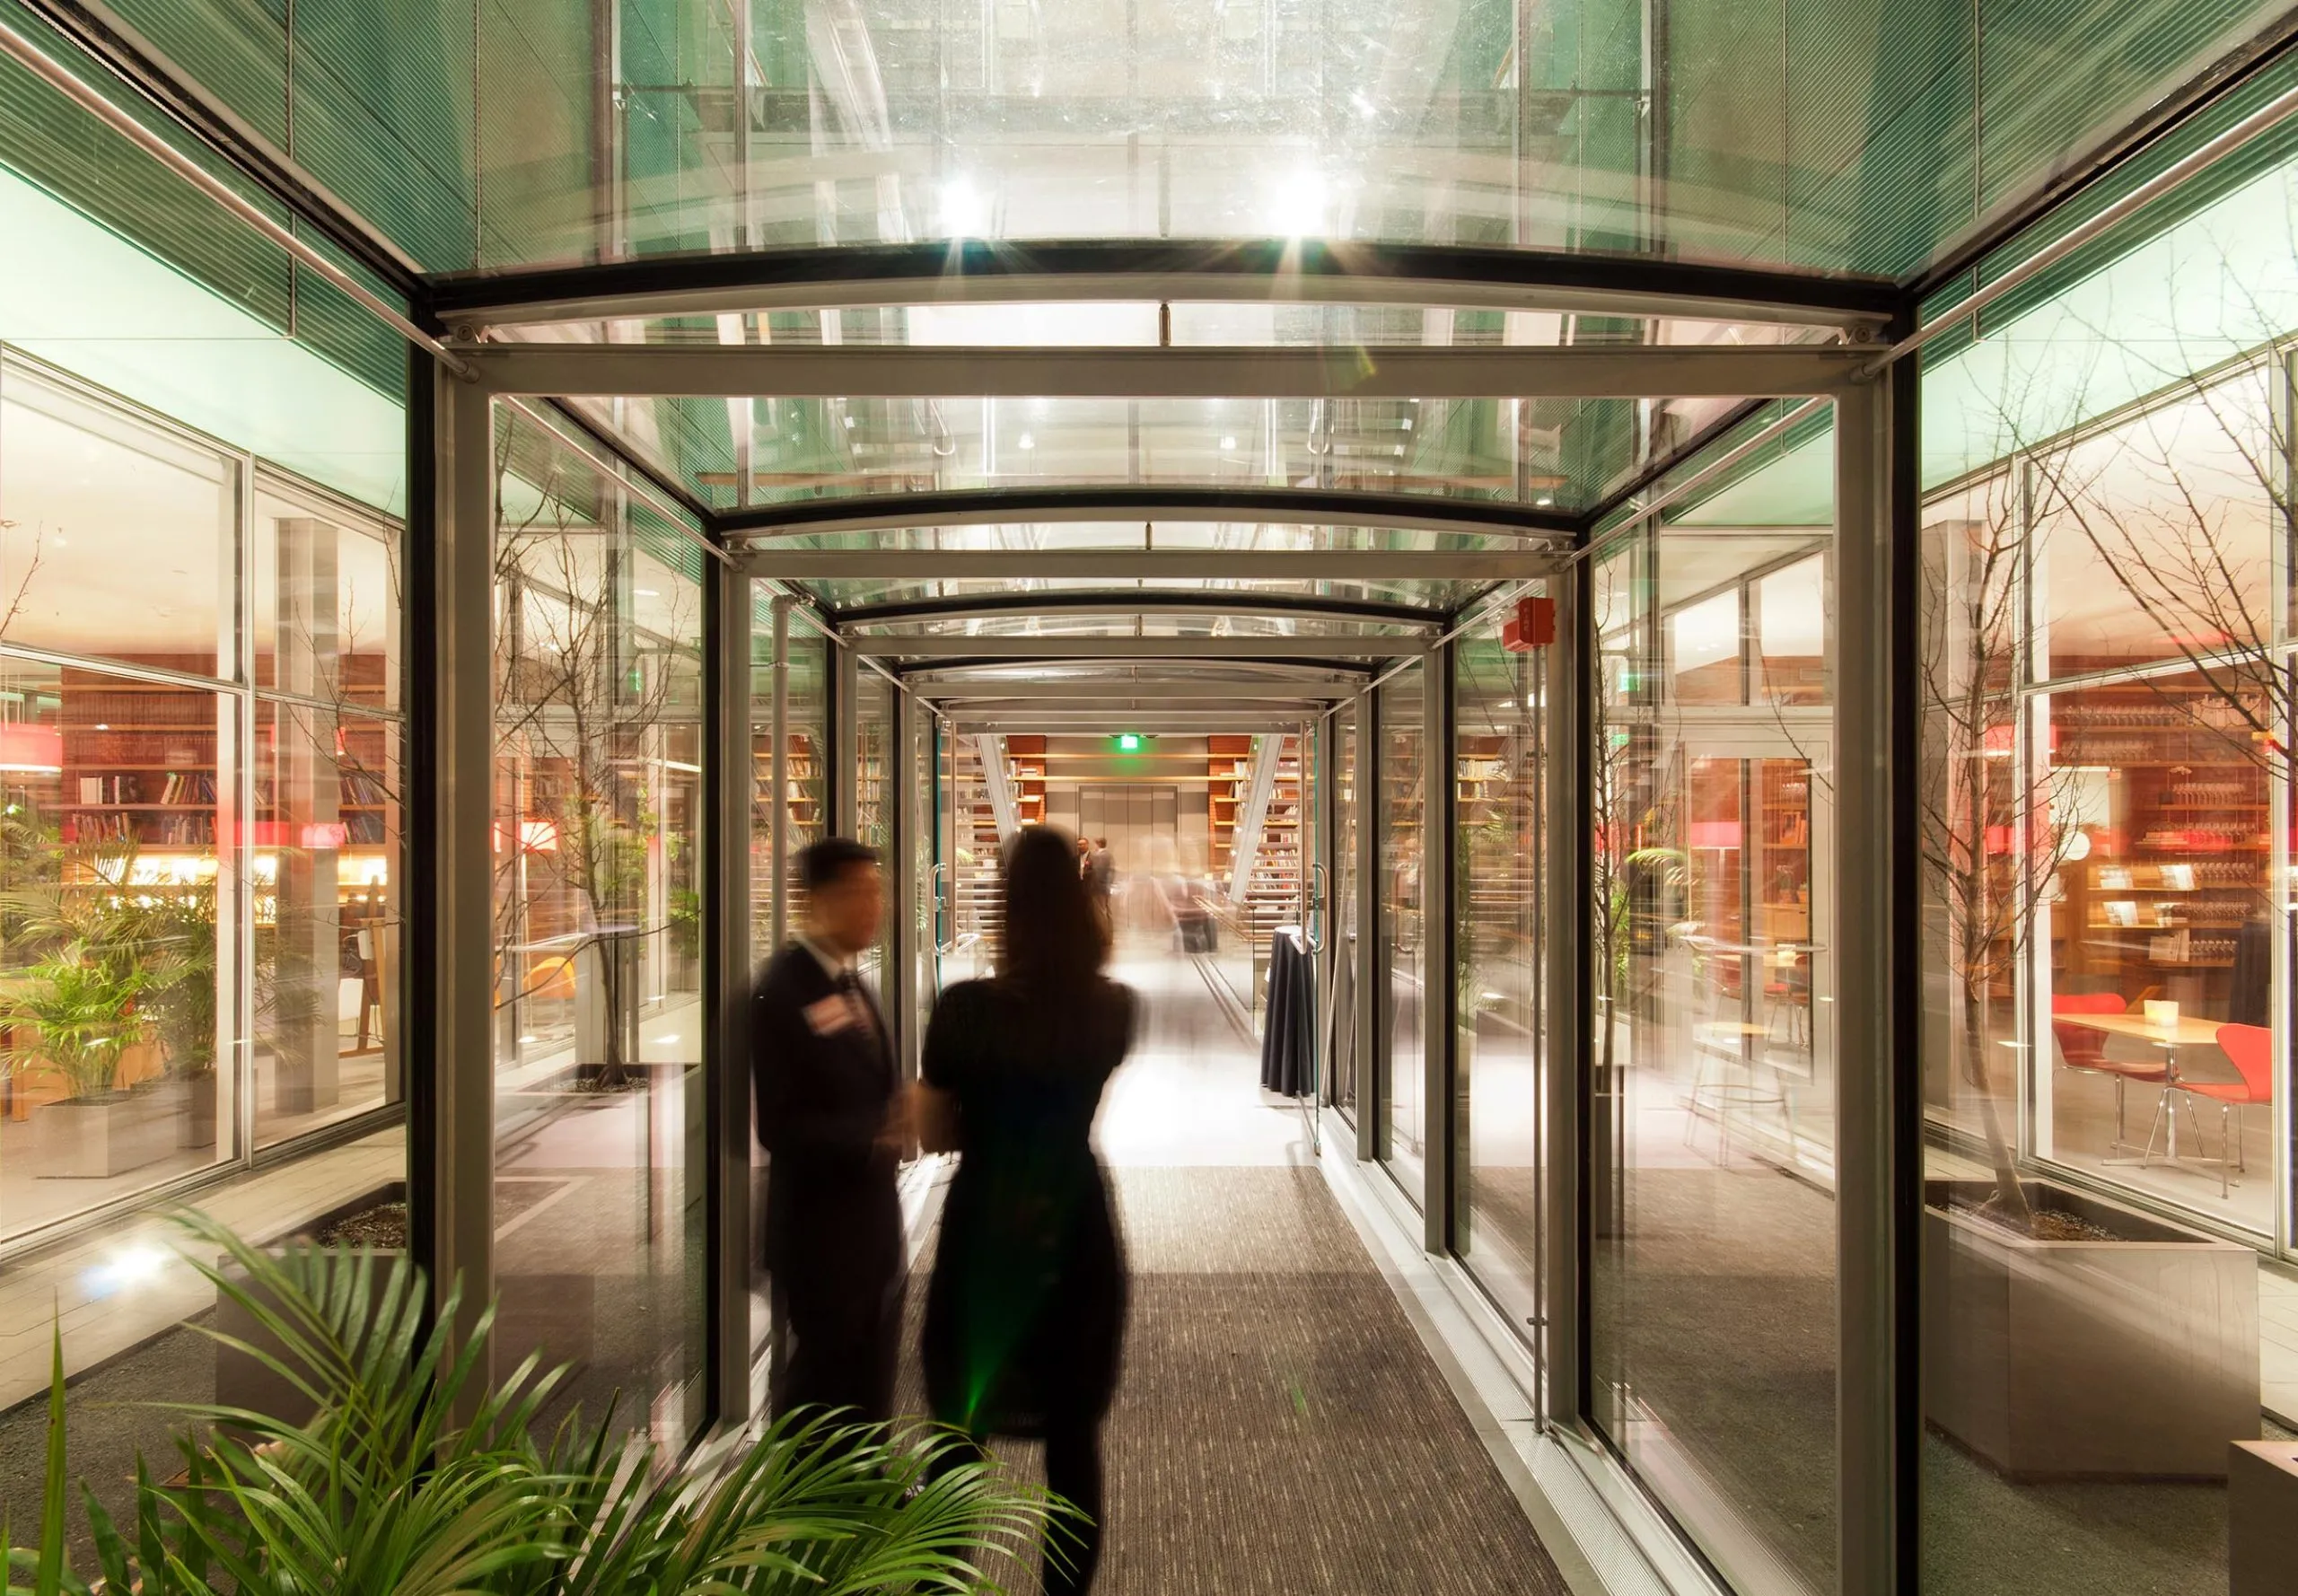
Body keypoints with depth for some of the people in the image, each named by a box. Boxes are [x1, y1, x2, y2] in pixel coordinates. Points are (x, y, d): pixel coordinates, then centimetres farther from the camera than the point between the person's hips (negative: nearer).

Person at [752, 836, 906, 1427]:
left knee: (867, 1391, 19)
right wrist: (875, 1136, -31)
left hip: (871, 1224, 8)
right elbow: (781, 1128, -22)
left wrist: (902, 1116, -3)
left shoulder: (849, 982, 9)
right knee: (818, 1396, 9)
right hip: (819, 1231, -8)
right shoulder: (783, 990, -19)